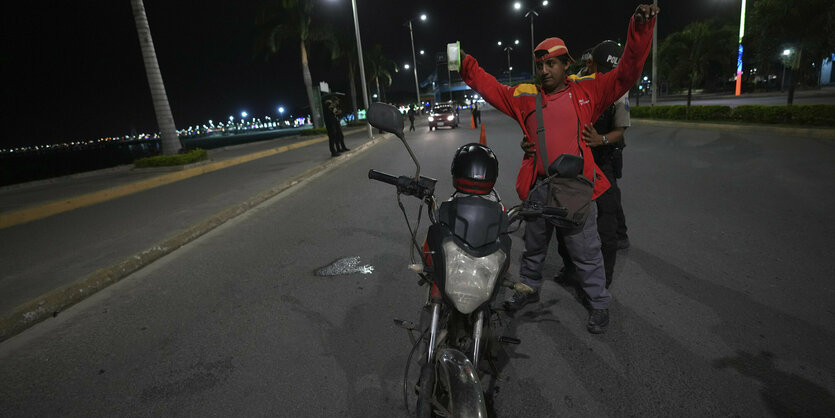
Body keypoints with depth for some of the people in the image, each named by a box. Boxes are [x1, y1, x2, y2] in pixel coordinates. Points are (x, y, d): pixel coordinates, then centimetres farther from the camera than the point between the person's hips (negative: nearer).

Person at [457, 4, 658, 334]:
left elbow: (626, 73, -4)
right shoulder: (526, 97, 7)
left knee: (586, 251, 10)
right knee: (533, 247, 21)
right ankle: (529, 288, 44)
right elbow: (491, 88, 8)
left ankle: (599, 303, 30)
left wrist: (640, 30, -16)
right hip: (538, 187, 3)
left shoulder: (587, 91, 1)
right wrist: (466, 65, -1)